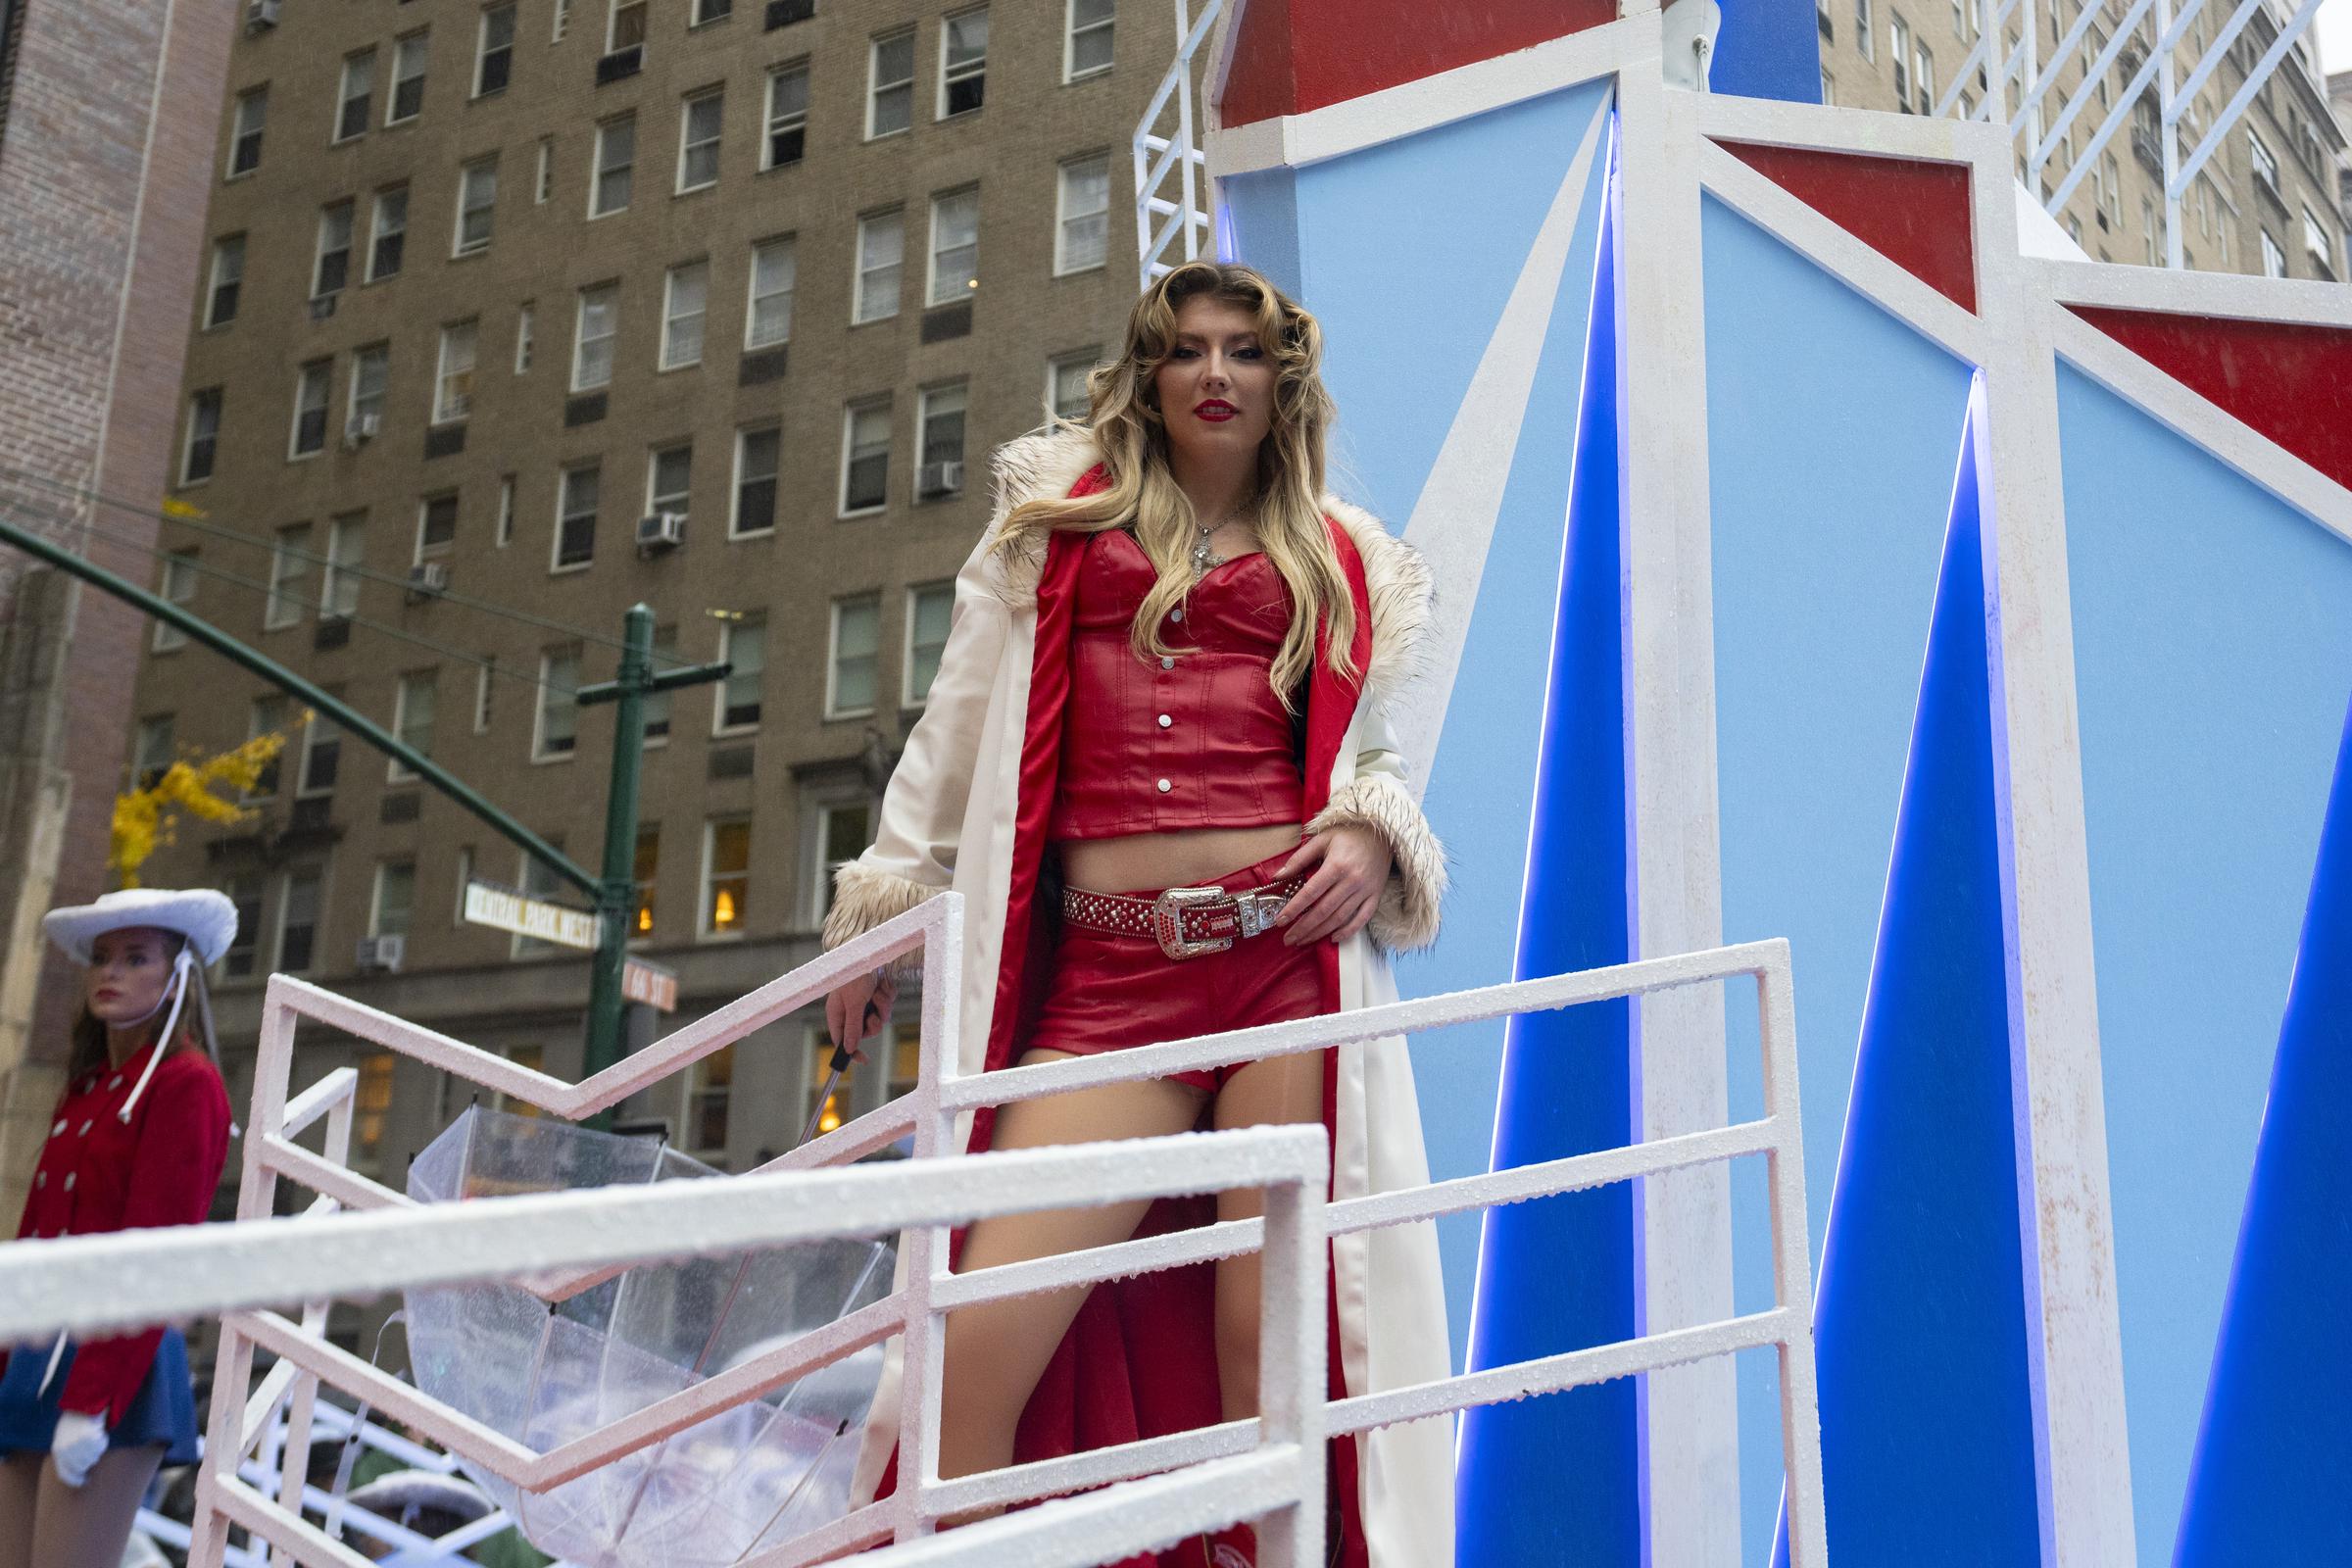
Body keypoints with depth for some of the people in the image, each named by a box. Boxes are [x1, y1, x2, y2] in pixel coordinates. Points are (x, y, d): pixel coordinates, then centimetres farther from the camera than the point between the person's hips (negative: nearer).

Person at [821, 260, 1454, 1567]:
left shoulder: (1340, 563, 18)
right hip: (1105, 980, 0)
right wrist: (886, 906, 19)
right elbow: (963, 726, 19)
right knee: (975, 1348, -11)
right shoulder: (1061, 516, 18)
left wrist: (1375, 839, 0)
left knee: (1273, 1348, -4)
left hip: (1289, 951, 0)